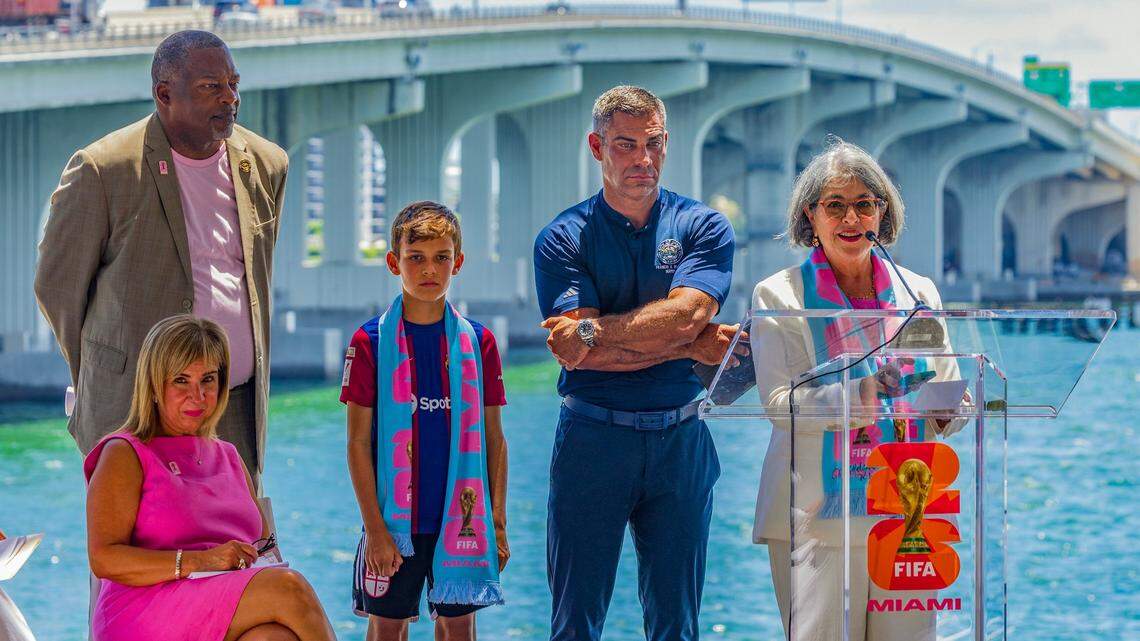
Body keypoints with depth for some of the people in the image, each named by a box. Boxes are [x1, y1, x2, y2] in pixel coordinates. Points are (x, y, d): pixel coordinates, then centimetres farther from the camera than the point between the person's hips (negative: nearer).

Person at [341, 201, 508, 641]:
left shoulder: (478, 341, 2)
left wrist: (497, 522, 3)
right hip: (394, 517, -2)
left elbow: (494, 438, 6)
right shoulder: (371, 341, -5)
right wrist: (374, 527, -9)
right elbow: (358, 442, -5)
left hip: (462, 517, 2)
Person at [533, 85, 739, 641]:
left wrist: (592, 330, -13)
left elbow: (685, 314, -12)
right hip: (592, 440, -1)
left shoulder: (704, 228, 6)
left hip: (680, 441, 1)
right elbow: (576, 354, -10)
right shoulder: (562, 239, 2)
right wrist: (691, 347, -10)